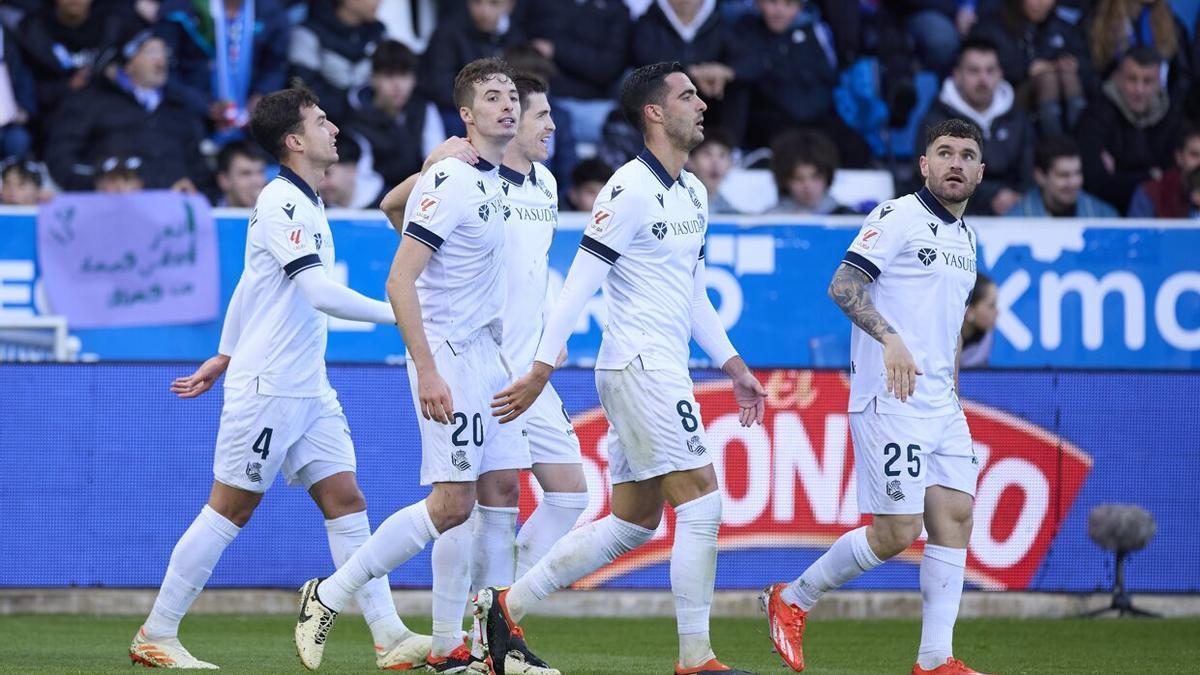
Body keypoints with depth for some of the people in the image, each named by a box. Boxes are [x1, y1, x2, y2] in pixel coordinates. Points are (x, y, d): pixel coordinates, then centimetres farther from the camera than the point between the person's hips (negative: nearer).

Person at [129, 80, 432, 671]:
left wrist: (223, 357, 26)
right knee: (229, 510, -2)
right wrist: (396, 313, -22)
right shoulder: (281, 205, -15)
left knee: (345, 501, 0)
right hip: (266, 388, -9)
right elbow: (320, 293, -25)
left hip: (309, 391, 9)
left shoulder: (303, 204, 15)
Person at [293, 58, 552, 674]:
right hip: (448, 355, -9)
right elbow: (399, 281, -20)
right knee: (452, 503, -13)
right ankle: (329, 597, -1)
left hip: (484, 352, 9)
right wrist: (427, 371, -26)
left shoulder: (489, 180, 11)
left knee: (499, 489, 5)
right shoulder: (450, 182, -16)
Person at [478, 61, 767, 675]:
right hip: (639, 366, -9)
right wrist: (541, 369, -17)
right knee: (701, 504, -11)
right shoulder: (631, 189, -13)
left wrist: (733, 366, 21)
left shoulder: (693, 192, 15)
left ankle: (506, 607, 14)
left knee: (631, 524, 10)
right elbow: (579, 283, -15)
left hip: (662, 371, 9)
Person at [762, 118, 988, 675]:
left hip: (941, 405, 8)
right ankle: (792, 601, 9)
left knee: (955, 517, -1)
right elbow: (843, 285, -17)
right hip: (889, 401, -8)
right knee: (896, 533, -10)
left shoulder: (963, 238, 20)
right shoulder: (898, 217, -7)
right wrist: (890, 338, -29)